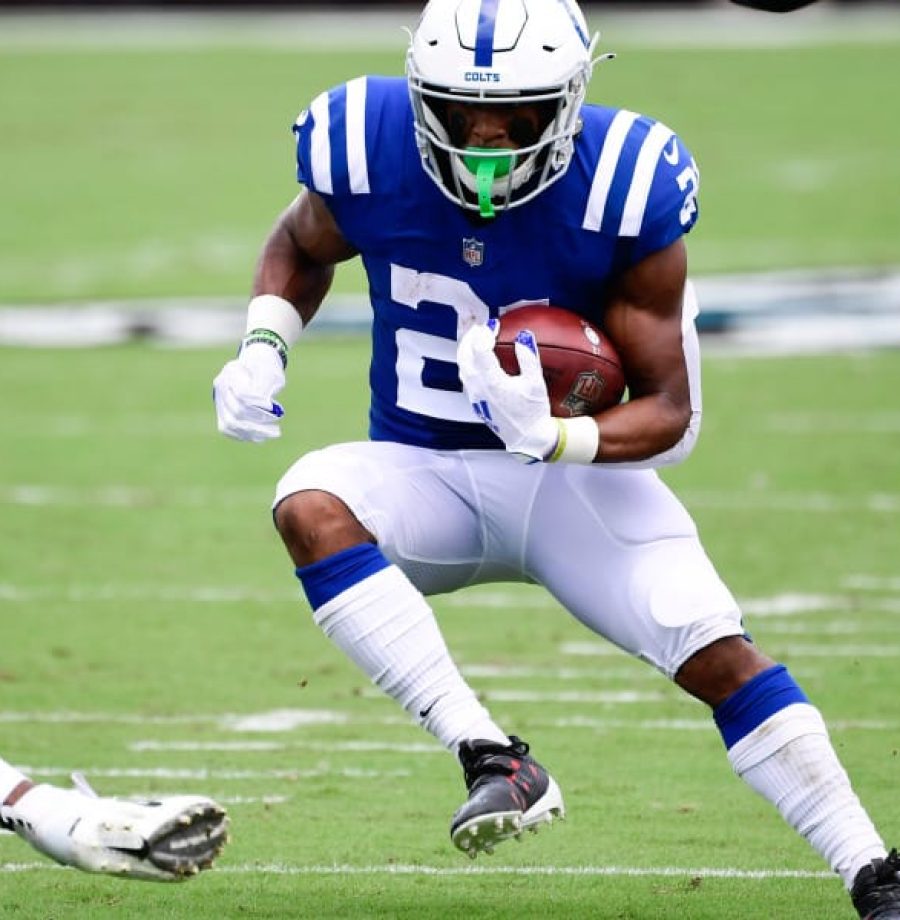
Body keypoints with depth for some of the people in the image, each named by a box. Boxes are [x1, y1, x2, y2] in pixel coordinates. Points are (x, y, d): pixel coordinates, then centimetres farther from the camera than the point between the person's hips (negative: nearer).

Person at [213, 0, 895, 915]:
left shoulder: (624, 189, -20)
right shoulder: (368, 151, -14)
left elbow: (670, 412, -15)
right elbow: (302, 245, 12)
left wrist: (555, 437, -36)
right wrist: (261, 351, -8)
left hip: (575, 476, -2)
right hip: (423, 473, 2)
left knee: (718, 655, -19)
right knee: (309, 504, -31)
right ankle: (492, 760, -35)